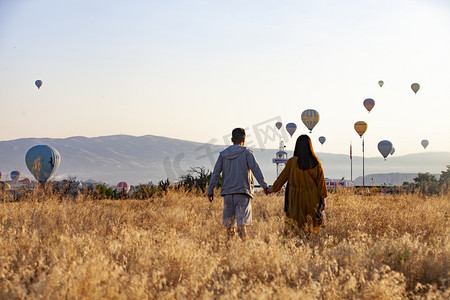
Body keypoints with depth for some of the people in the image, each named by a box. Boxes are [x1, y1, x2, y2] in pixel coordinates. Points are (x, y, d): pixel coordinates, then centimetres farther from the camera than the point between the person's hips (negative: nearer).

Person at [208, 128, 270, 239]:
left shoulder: (223, 154, 10)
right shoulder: (246, 153, 0)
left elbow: (215, 173, 8)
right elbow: (256, 169, -9)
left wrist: (210, 190, 12)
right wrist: (264, 185, -10)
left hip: (227, 192, 3)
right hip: (243, 191, -3)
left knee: (228, 221, 11)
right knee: (242, 221, -8)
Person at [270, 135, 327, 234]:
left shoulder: (292, 162, -8)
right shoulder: (316, 162, -4)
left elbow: (283, 177, 3)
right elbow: (321, 181, 0)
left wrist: (273, 188, 18)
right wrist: (323, 197, 8)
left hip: (296, 197, -1)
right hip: (312, 197, 1)